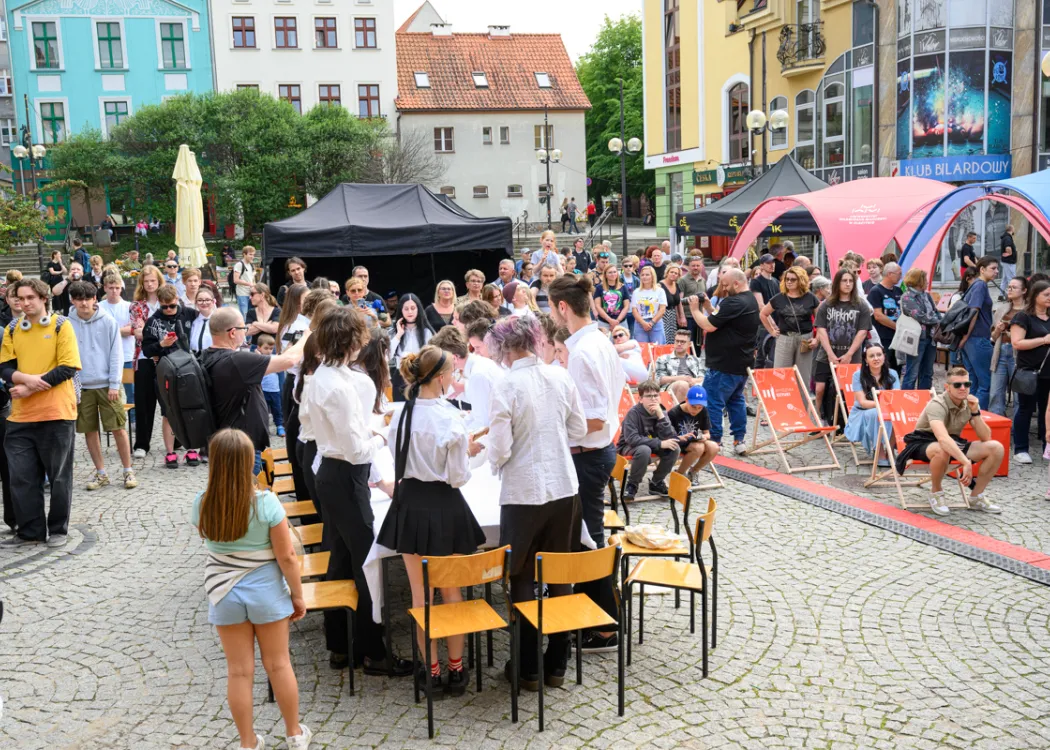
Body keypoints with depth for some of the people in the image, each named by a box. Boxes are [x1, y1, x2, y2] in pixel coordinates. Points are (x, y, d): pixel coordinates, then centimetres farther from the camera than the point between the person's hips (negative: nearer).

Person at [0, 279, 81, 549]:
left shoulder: (61, 326, -3)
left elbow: (68, 368, -11)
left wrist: (31, 388, -15)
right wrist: (27, 378, -17)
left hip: (56, 412, -4)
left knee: (58, 475, 5)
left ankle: (58, 530, 17)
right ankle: (30, 531, 16)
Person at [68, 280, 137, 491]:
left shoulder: (108, 321, -3)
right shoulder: (68, 325, -1)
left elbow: (116, 354, -2)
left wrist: (114, 384, -7)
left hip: (107, 385, -2)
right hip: (82, 386, 2)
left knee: (118, 428, 0)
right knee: (89, 431, 8)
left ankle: (128, 471, 11)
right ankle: (101, 473, 20)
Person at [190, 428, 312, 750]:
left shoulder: (202, 504, -13)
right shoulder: (266, 502, -21)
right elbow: (287, 557, -15)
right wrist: (298, 595, -3)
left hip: (224, 591, 2)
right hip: (265, 590, -1)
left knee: (239, 671, 13)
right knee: (278, 664, 15)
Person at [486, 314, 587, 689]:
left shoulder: (507, 386, -15)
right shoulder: (561, 376, -1)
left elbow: (500, 450, -15)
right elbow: (579, 430, 8)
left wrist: (492, 458, 7)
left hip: (524, 493, -4)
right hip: (564, 488, 5)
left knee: (522, 580, 11)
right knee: (559, 576, 14)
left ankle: (528, 668, 19)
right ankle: (556, 664, 24)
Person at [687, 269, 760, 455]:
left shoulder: (733, 302, -22)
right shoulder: (751, 300, 12)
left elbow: (709, 326, -22)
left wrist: (695, 309, -8)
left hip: (725, 364, -10)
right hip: (742, 362, 10)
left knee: (713, 402, -2)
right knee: (736, 400, 17)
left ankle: (714, 441, 2)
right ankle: (739, 440, 18)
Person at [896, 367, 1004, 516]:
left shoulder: (970, 403, -4)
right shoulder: (937, 405, -26)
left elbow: (986, 438, -8)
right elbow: (942, 438, -44)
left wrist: (975, 412, -21)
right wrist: (966, 462, -52)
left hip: (954, 443, 7)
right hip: (924, 443, -7)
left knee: (996, 448, -11)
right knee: (943, 450, -42)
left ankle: (976, 497, 4)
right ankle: (936, 492, -12)